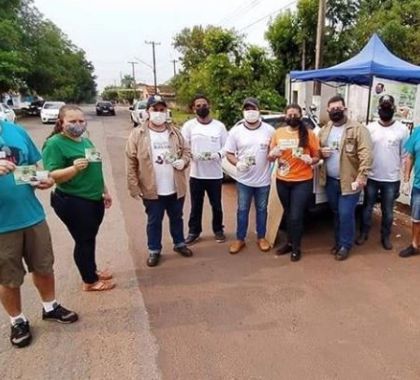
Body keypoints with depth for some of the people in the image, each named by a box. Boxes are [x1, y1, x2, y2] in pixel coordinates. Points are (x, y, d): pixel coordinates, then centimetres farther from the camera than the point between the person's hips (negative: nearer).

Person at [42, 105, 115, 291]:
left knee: (90, 238, 19)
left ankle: (92, 270, 36)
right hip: (73, 203, -8)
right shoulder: (54, 143, -13)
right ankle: (90, 281, 19)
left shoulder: (86, 141, 11)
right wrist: (74, 168, -36)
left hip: (94, 199, 8)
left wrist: (105, 191, 21)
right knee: (84, 240, 3)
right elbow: (52, 176, -21)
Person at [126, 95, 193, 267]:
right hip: (151, 190, -3)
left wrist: (183, 161, -12)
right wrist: (133, 186, -10)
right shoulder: (138, 134, -8)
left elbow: (186, 151, 11)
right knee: (154, 221, 12)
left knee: (176, 218, 19)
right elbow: (131, 163, -8)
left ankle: (179, 243, 40)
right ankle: (154, 250, 30)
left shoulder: (175, 132, 2)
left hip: (176, 188, 3)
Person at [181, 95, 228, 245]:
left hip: (215, 174, 1)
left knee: (216, 205, 13)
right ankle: (194, 231, 29)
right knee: (196, 206, 11)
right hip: (196, 174, 0)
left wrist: (218, 154, -16)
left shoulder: (219, 126, 1)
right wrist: (193, 155, -20)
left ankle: (218, 229, 33)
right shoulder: (189, 126, -1)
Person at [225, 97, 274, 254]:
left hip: (263, 179, 1)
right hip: (244, 180, 0)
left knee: (262, 210, 14)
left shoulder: (269, 130, -2)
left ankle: (261, 238, 31)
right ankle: (240, 239, 24)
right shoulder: (236, 131, -3)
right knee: (242, 210, 10)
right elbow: (229, 153, 0)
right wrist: (237, 163, -19)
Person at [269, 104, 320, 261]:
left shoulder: (309, 134, -4)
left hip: (303, 181, -3)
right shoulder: (278, 133, 4)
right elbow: (270, 157, 9)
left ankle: (296, 247, 17)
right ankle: (290, 243, 34)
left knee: (296, 216, -3)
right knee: (288, 214, 17)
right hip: (282, 181, 4)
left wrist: (310, 160, -21)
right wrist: (273, 155, -14)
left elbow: (317, 157, 1)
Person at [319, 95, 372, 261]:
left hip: (349, 181, -5)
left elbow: (366, 154, -17)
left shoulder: (358, 129, -10)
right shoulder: (324, 130, 9)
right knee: (336, 213, 17)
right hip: (330, 180, 6)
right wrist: (321, 152, -5)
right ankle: (338, 241, 33)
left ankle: (345, 245, 16)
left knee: (346, 214, -3)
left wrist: (361, 177, -26)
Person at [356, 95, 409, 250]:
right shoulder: (370, 128, -2)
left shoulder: (402, 129, -4)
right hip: (371, 178, 1)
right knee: (367, 208, 14)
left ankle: (385, 236, 32)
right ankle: (364, 233, 32)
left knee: (388, 212, 13)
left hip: (392, 180, 0)